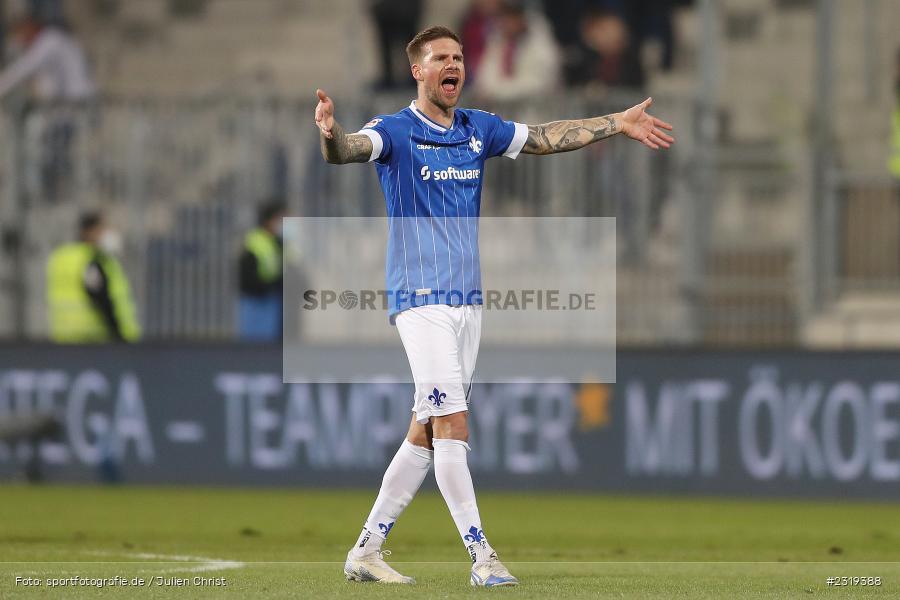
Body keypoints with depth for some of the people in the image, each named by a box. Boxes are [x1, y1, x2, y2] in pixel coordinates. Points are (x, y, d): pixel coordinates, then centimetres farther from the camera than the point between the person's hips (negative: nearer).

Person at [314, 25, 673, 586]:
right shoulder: (396, 131, -7)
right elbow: (347, 149, -26)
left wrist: (618, 123, 18)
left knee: (425, 434, 7)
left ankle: (367, 550, 14)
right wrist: (330, 132, -49)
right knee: (453, 426, -13)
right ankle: (482, 556, -13)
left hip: (468, 300, 7)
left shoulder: (479, 129, 12)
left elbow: (547, 137, 21)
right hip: (421, 301, -7)